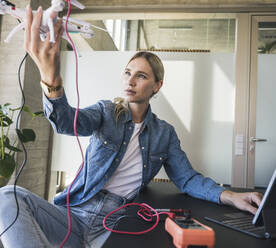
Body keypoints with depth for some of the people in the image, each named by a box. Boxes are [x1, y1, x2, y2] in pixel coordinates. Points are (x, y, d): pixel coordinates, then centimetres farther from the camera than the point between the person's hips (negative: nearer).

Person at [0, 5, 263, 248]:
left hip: (116, 224, 0)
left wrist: (231, 196, -12)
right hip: (74, 214, 1)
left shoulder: (164, 133, 7)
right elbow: (68, 123, -20)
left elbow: (187, 177, 7)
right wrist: (51, 78, -42)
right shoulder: (106, 111, 1)